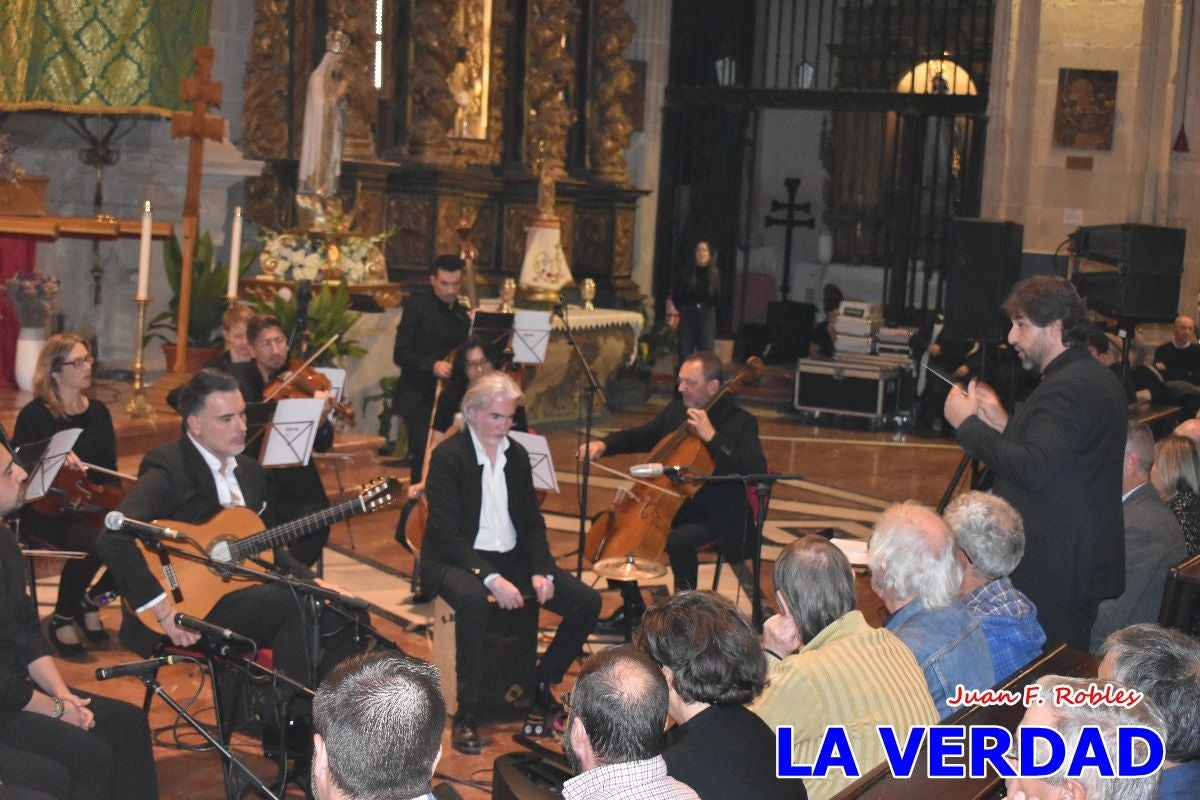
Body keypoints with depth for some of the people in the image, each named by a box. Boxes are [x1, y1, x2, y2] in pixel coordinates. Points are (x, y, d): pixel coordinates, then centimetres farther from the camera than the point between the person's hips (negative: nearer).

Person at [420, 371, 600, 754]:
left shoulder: (516, 454, 8)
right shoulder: (448, 456, -12)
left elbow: (532, 522, 11)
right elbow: (447, 534, -19)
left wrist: (541, 570, -8)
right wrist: (490, 578, -30)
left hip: (512, 557, 6)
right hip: (457, 561, -6)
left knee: (587, 601, -10)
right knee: (472, 600, -41)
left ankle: (542, 684, 8)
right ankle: (467, 713, -29)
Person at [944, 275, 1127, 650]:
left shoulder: (1067, 387, -19)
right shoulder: (1098, 378, 15)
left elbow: (1033, 470, -27)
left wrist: (969, 424, -17)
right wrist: (1003, 424, 9)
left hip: (1049, 573, -11)